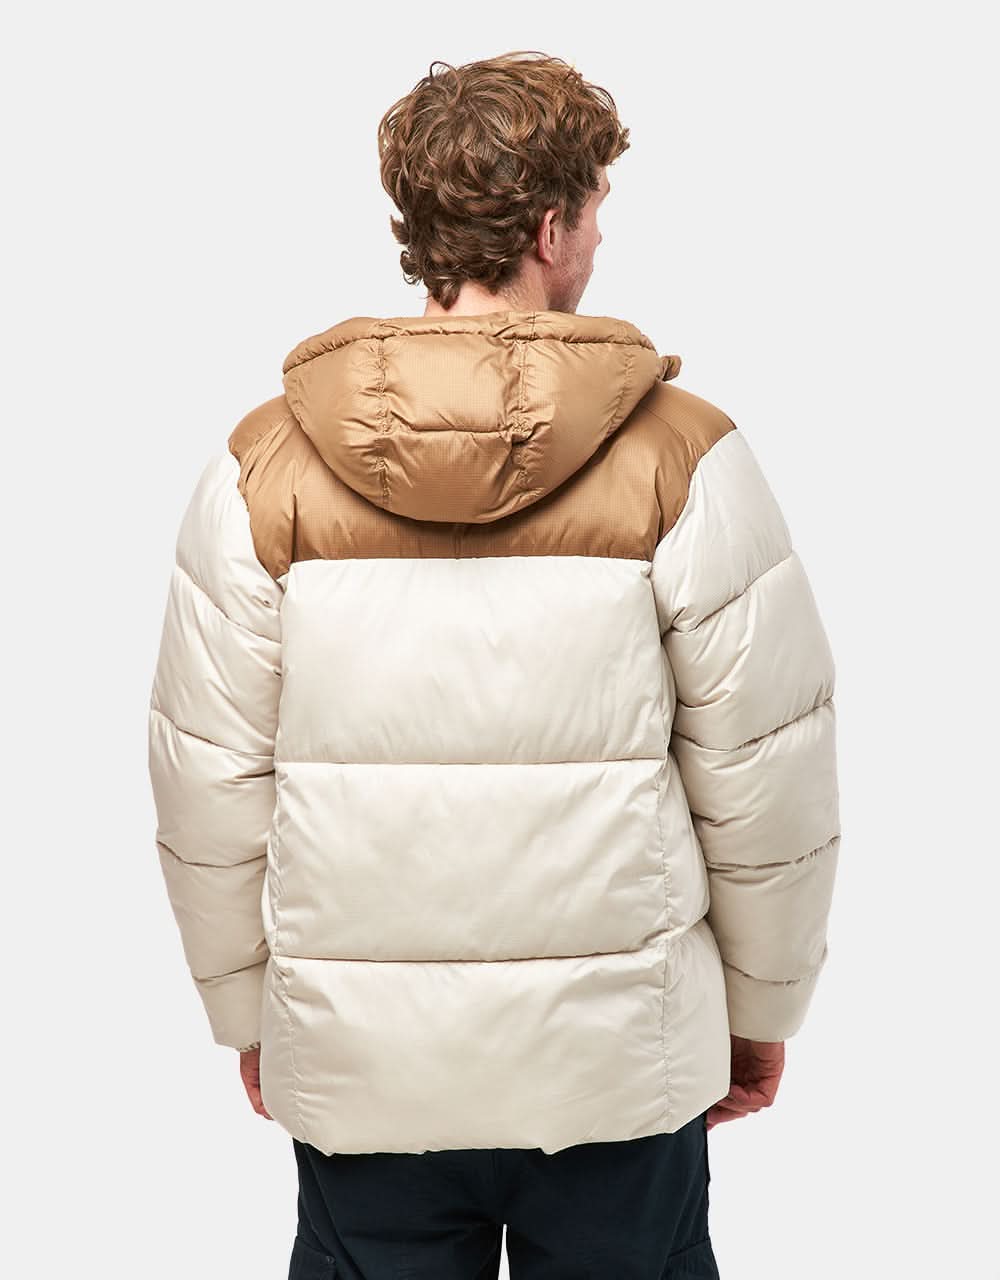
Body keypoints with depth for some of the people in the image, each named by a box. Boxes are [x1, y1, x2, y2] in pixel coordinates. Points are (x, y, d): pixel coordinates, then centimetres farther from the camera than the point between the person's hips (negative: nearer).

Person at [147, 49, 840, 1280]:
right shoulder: (685, 460, -11)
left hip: (359, 1068, 1)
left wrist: (247, 1013, 12)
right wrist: (762, 1006, 9)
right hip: (619, 1057, -1)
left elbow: (208, 786, -2)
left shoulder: (261, 468, -8)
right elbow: (769, 776, -7)